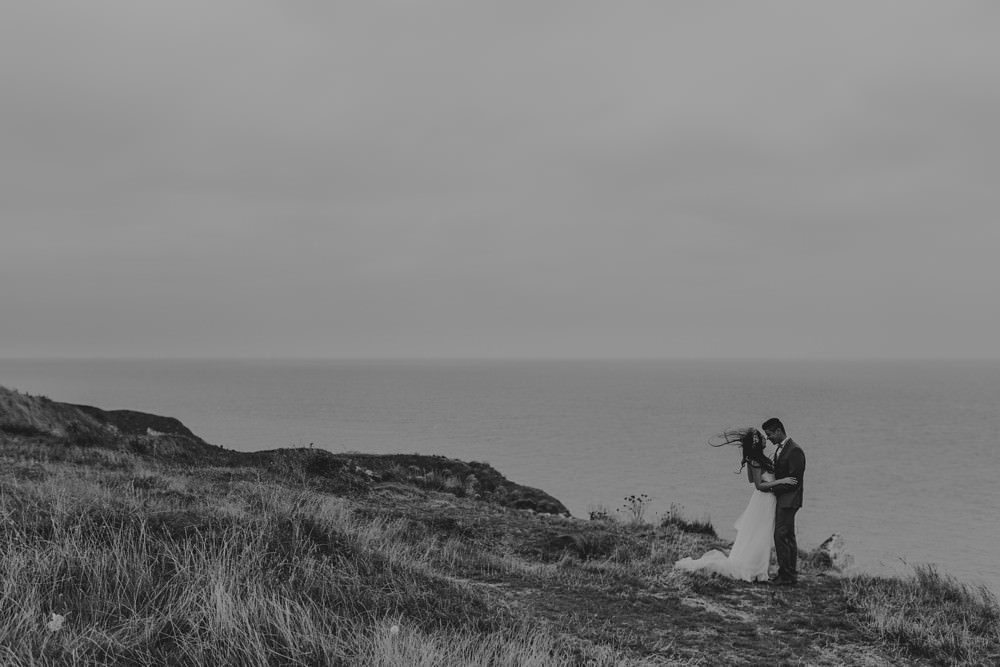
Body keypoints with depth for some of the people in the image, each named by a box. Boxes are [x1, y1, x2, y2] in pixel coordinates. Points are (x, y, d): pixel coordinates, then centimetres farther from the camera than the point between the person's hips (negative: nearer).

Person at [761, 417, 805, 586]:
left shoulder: (795, 451, -15)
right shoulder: (780, 449, 15)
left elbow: (794, 481, -18)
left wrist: (772, 488, -14)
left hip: (788, 500, -10)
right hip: (781, 499, 10)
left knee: (781, 536, -11)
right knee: (788, 537, 12)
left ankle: (787, 575, -7)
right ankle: (790, 575, 18)